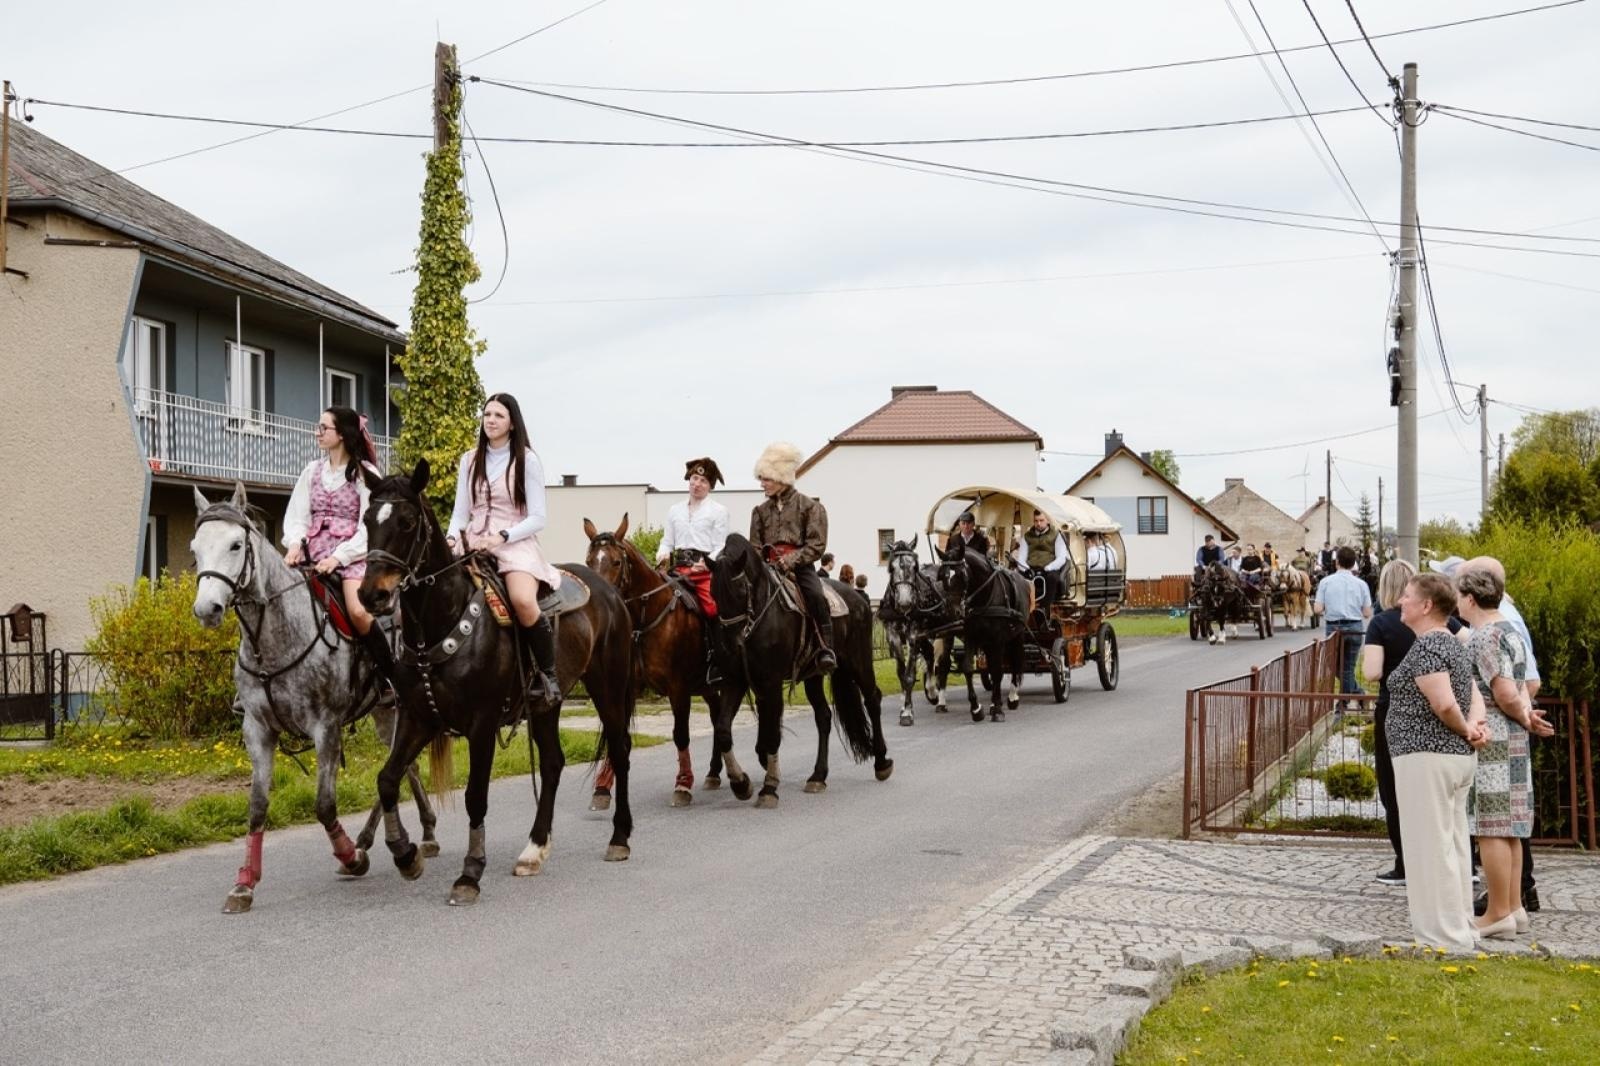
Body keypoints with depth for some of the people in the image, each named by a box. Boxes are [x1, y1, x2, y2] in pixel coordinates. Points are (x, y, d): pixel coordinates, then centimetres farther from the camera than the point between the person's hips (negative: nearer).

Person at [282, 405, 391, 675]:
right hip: (313, 551, 5)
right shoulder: (312, 471, 16)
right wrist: (294, 544, -9)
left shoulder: (365, 473, 1)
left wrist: (338, 557, -17)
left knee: (358, 612, -28)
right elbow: (296, 515, 12)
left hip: (351, 553, -5)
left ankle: (391, 676, -14)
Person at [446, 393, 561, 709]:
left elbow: (537, 518, -3)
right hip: (473, 544, 4)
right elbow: (461, 512, 13)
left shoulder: (527, 461, 2)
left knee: (523, 601, -35)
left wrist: (502, 537, -17)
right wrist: (452, 537, -8)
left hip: (516, 543, -4)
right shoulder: (470, 460, 15)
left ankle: (547, 675, -16)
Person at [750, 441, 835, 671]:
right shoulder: (761, 511, 15)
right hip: (769, 567, 4)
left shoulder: (809, 506, 3)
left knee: (816, 595, -31)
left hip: (800, 566, -4)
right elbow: (755, 546, 13)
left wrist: (791, 560, -17)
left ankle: (826, 649, -26)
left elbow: (816, 546, -4)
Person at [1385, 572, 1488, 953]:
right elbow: (1474, 697, 14)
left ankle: (1444, 939, -1)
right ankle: (1458, 933, 21)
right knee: (1452, 845, 14)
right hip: (1459, 756, 10)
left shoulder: (1426, 647, -16)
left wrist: (1464, 729, -7)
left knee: (1430, 847, -4)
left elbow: (1444, 705, -26)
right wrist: (1474, 727, -5)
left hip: (1427, 757, -10)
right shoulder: (1451, 643, 16)